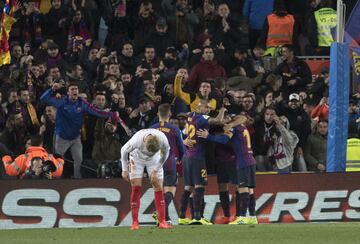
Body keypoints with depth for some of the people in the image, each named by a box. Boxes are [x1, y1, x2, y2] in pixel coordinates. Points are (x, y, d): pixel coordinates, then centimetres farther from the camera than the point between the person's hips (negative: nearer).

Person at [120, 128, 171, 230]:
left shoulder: (163, 140, -35)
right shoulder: (136, 140, -39)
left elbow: (165, 154, -11)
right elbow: (124, 151, -17)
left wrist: (156, 170, -10)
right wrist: (125, 170, -10)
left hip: (154, 160, 2)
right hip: (137, 159, -2)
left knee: (158, 187, -7)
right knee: (136, 188, -10)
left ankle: (162, 221, -6)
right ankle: (135, 222, -7)